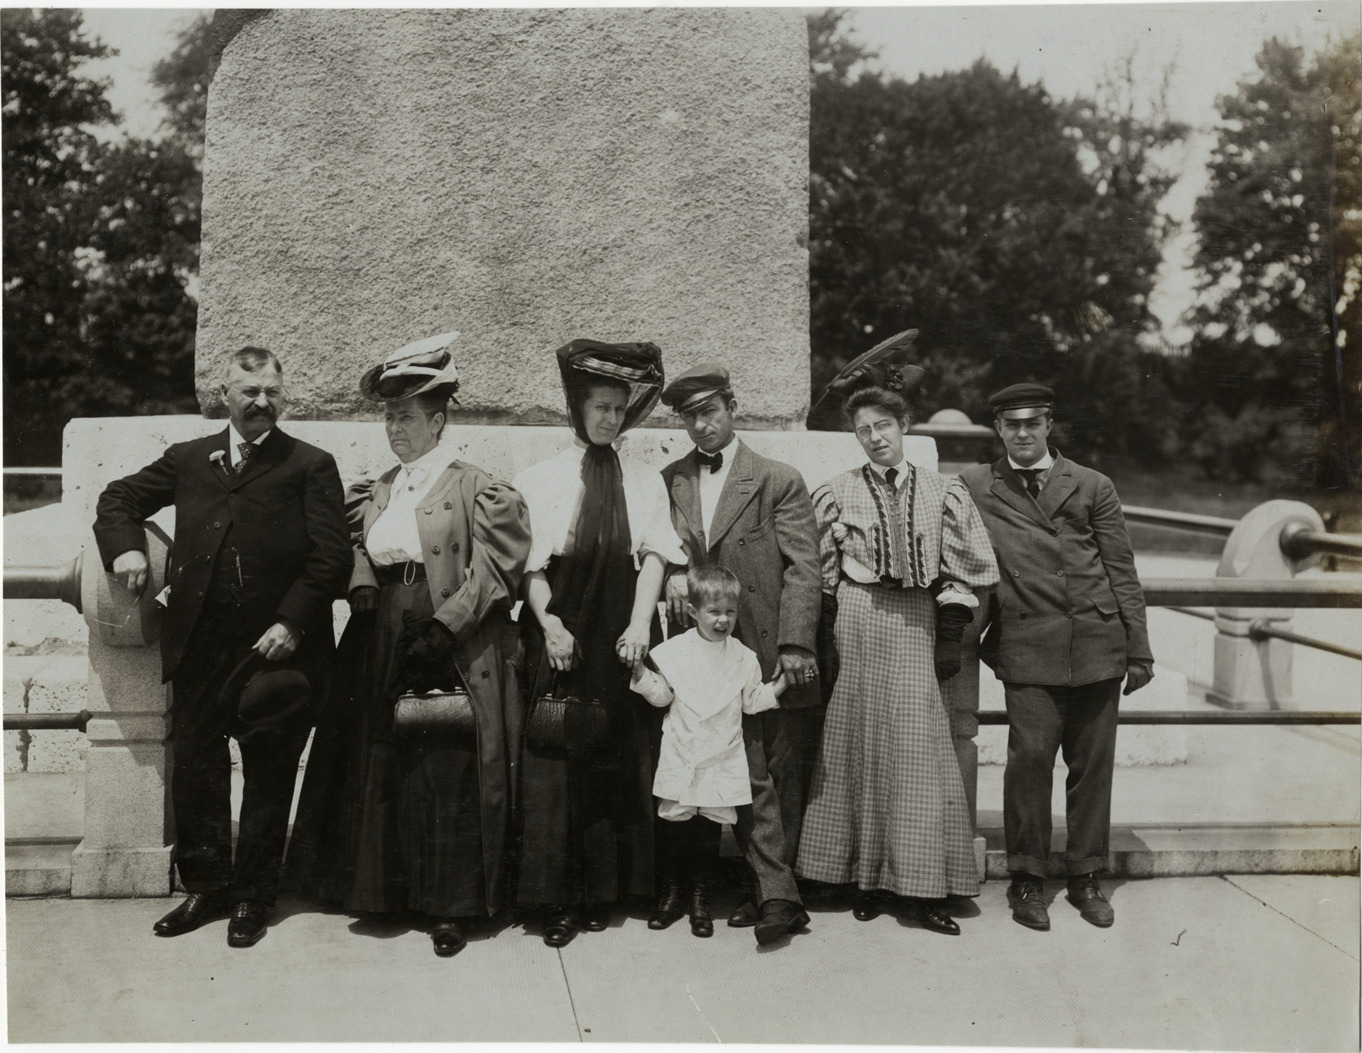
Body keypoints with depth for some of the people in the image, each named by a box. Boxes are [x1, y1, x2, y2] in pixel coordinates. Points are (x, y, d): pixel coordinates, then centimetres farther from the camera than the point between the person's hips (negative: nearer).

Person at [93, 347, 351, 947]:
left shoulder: (310, 467, 2)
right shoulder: (188, 459, 14)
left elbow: (332, 558, -4)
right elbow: (120, 497, 24)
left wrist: (291, 624, -14)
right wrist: (125, 546, 3)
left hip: (276, 649, -3)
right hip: (200, 649, 3)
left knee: (269, 778, 7)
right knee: (194, 769, 7)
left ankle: (253, 895, 21)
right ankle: (207, 886, 23)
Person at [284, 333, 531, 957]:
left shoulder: (472, 488, -3)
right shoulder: (375, 494, 15)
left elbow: (493, 569, -10)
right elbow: (358, 559, 12)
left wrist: (442, 629, -15)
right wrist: (364, 596, -9)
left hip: (451, 654, -5)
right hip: (381, 651, 6)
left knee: (446, 779, -4)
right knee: (381, 773, 9)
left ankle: (449, 905, 8)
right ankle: (385, 891, 23)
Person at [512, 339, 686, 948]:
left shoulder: (644, 481, 11)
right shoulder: (541, 479, 6)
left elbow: (653, 554, 1)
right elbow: (530, 563, 0)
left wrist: (639, 623, -12)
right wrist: (548, 623, -14)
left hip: (621, 638, 2)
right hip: (560, 635, -1)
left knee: (618, 764, 4)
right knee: (554, 765, -2)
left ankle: (603, 890, 15)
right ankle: (557, 898, 5)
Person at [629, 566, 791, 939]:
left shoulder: (743, 657, 3)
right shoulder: (675, 650, 0)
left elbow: (753, 700, 10)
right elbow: (661, 694, 4)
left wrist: (781, 684, -3)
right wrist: (640, 673, -12)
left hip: (722, 761, 1)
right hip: (681, 757, -1)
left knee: (710, 830, 5)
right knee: (674, 825, 5)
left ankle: (700, 898, 18)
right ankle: (672, 893, 21)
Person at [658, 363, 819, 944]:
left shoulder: (780, 481, 1)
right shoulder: (670, 481, 11)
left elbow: (801, 568, -4)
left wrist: (795, 644, -13)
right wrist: (672, 571, -14)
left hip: (776, 656, -2)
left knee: (786, 776, 3)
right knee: (750, 778, 1)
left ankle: (769, 889, 12)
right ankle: (776, 894, 6)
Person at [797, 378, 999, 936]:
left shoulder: (943, 492, 7)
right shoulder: (836, 493, 6)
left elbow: (964, 565, 8)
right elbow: (820, 572, 8)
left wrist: (952, 633, 1)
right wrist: (827, 635, 2)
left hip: (916, 623, 0)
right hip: (859, 621, 0)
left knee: (918, 744, -2)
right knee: (859, 741, 3)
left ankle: (923, 885, 4)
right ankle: (867, 876, 13)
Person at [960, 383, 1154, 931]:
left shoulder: (1092, 487, 12)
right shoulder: (973, 485, 9)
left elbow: (1122, 573, 11)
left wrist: (1139, 650, 7)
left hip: (1097, 642, 2)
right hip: (1028, 648, -2)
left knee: (1092, 761, 6)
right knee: (1029, 755, -7)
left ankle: (1086, 876, 19)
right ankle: (1027, 879, 8)